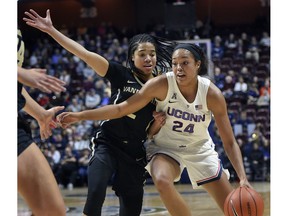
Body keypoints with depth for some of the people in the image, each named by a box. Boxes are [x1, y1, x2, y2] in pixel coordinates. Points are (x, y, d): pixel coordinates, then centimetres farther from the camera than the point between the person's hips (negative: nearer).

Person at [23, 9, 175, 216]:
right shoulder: (122, 74, -4)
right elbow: (85, 54, -13)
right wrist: (51, 30, -19)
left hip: (135, 153, 4)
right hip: (107, 145, -3)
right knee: (95, 195, -26)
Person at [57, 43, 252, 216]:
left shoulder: (212, 93, -21)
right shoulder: (162, 84, -23)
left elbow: (230, 142, -16)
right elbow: (121, 108, -22)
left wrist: (243, 178, -29)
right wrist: (79, 116, -30)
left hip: (200, 149, 1)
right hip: (166, 147, -1)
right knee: (162, 181, -34)